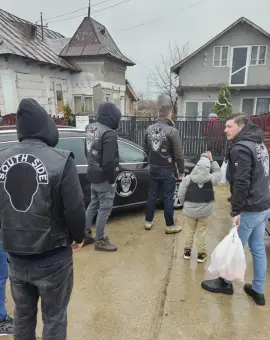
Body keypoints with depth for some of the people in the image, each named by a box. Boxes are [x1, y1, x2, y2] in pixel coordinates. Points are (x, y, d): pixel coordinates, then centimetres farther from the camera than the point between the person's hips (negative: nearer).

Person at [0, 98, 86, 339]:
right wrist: (78, 237, 2)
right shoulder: (60, 160, -21)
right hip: (52, 258, -5)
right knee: (54, 318, 16)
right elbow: (75, 208, -18)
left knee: (23, 315, 26)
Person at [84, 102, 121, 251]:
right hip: (103, 178, -9)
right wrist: (112, 180, -15)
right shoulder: (109, 133, -24)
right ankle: (100, 240, 19)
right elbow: (108, 161, -26)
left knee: (93, 205, 21)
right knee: (104, 209, 5)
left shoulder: (90, 128, 5)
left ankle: (85, 234, 33)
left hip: (93, 175, 9)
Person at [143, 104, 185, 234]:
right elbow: (178, 154, -15)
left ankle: (148, 222, 27)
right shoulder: (172, 131, -17)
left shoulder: (149, 129, 1)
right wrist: (181, 171, -3)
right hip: (167, 170, -5)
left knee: (152, 195, 15)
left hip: (153, 169, 6)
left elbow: (145, 149, 12)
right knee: (168, 198, 6)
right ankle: (170, 226, 18)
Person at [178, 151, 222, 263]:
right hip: (205, 211, 0)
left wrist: (184, 204, 9)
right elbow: (218, 172, 9)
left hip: (189, 210, 0)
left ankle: (187, 251, 30)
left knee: (189, 231, 16)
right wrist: (211, 160, 7)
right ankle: (201, 254, 23)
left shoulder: (187, 179, -13)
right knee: (202, 233, 12)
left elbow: (180, 194, -9)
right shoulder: (211, 179, -13)